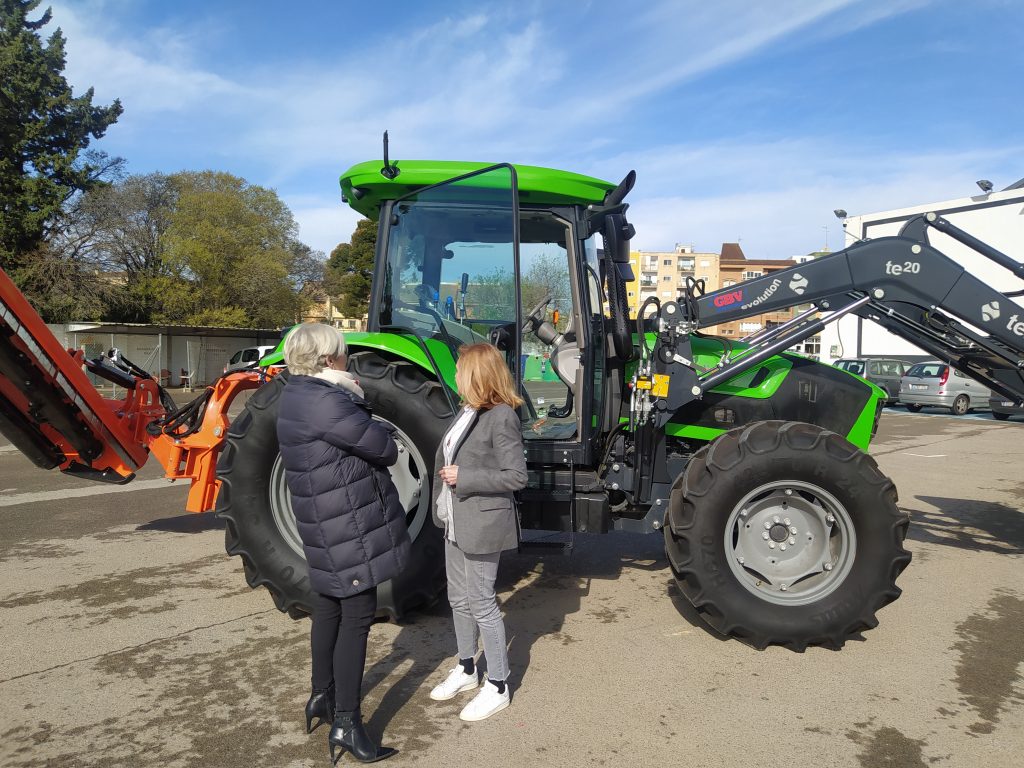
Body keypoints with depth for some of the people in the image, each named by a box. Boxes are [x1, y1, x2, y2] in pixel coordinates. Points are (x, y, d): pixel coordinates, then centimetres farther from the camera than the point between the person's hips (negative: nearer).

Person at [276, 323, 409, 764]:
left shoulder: (299, 397, 10)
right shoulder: (323, 403, -23)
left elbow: (352, 436, 9)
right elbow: (384, 447, -18)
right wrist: (383, 439, 2)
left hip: (327, 528, 10)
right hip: (347, 528, -10)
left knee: (329, 608, 21)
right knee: (357, 616, -1)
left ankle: (322, 696, 36)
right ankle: (346, 723, 8)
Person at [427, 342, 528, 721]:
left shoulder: (501, 416, -19)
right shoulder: (469, 412, 7)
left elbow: (516, 476, -21)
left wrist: (463, 477, -20)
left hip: (482, 524, -9)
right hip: (456, 523, 9)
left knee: (481, 604, 1)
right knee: (459, 599, 18)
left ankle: (497, 687, 16)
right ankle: (466, 669, 36)